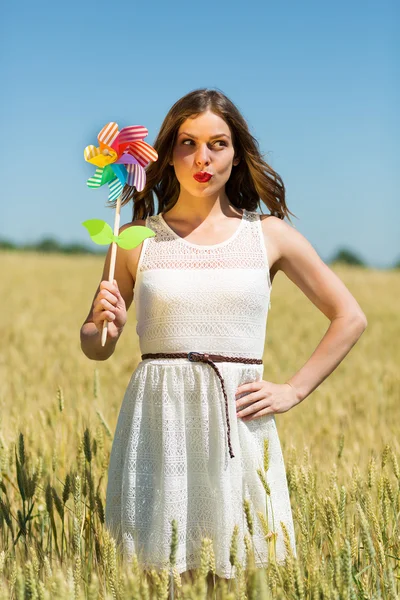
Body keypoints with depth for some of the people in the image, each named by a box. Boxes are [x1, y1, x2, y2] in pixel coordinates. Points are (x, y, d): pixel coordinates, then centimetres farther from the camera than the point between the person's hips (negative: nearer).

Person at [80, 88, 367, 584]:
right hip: (157, 421, 0)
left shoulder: (269, 235, 5)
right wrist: (105, 327, -11)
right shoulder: (137, 239, 4)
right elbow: (94, 345, 12)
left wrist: (293, 391, 3)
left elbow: (349, 318, 10)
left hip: (239, 425, 0)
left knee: (239, 570, 2)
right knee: (156, 569, 2)